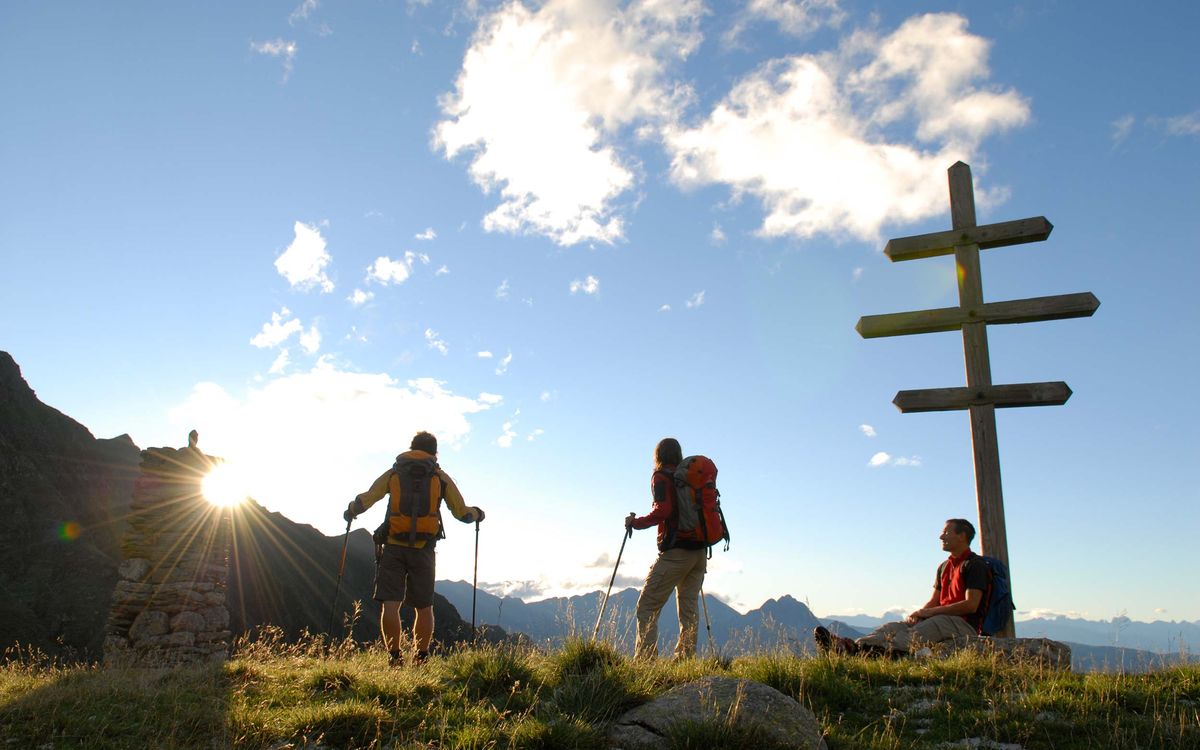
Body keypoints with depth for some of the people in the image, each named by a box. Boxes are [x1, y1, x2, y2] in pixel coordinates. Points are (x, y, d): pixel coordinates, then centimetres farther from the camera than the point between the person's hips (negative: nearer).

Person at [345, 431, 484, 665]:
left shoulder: (393, 473, 10)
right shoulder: (441, 478, 9)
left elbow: (365, 500, 1)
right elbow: (462, 513, 6)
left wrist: (351, 511, 23)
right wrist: (476, 514, 28)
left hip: (394, 547, 0)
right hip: (424, 550, 1)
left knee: (391, 605, -1)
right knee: (424, 608, 11)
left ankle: (394, 658, -3)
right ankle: (421, 658, 14)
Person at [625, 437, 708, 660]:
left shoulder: (661, 477, -2)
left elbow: (663, 510, -16)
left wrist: (636, 522, -5)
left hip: (675, 551, -7)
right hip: (700, 550, 7)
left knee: (647, 607, -5)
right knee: (688, 608, 9)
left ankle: (645, 660, -13)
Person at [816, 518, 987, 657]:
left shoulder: (975, 564, -3)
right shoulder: (944, 567, 25)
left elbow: (971, 605, -14)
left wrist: (929, 612, -15)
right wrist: (918, 614, -1)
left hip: (964, 623, -7)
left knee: (917, 633, -37)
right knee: (893, 627, -18)